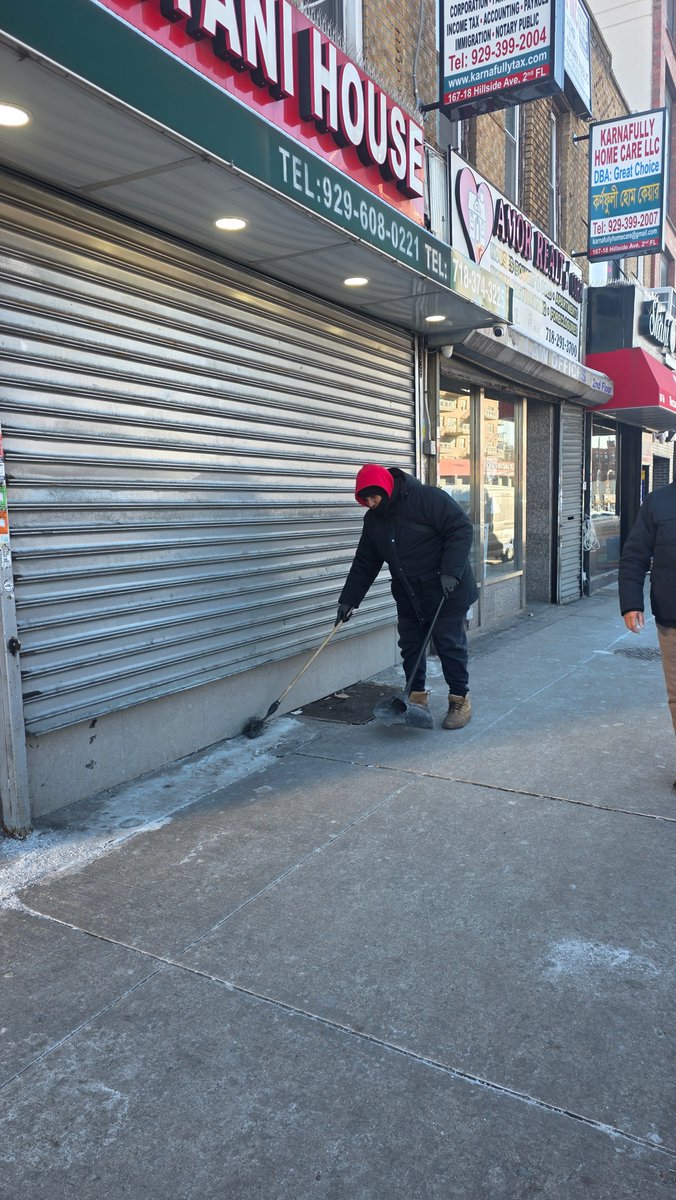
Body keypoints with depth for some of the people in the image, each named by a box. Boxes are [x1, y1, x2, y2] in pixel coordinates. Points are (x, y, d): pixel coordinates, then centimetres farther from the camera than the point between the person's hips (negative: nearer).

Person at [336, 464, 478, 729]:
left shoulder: (428, 498, -18)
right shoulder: (373, 520, 3)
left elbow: (461, 528, -19)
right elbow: (364, 564, 9)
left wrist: (450, 572, -27)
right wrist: (348, 600, 4)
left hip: (446, 593, -6)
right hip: (408, 597, 6)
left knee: (450, 644, 0)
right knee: (410, 647, 9)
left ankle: (460, 700, 13)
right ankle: (416, 698, 23)